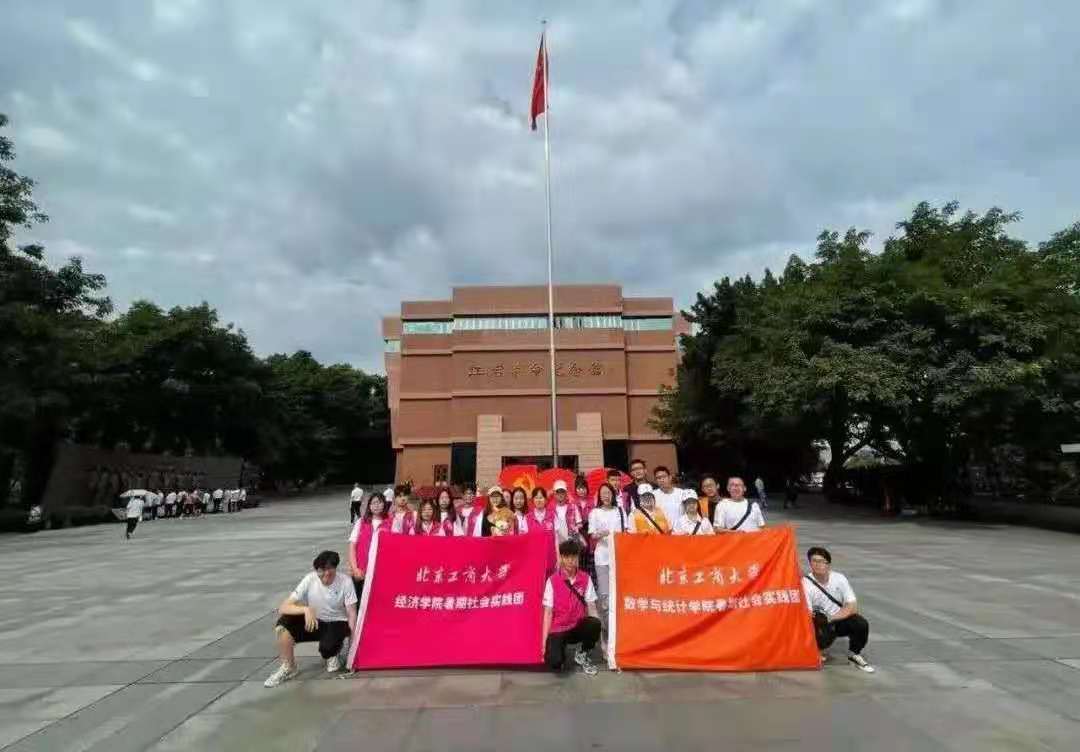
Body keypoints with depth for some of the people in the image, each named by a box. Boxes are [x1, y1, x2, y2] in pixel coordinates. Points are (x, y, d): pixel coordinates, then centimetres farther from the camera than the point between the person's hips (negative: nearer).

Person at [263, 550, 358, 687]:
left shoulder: (345, 582, -21)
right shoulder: (310, 579, -18)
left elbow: (352, 613, -14)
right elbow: (283, 608, -21)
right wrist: (306, 609, -38)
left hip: (337, 623, -2)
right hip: (315, 621, 3)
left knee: (327, 647, -34)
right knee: (283, 625, -24)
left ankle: (333, 654, 7)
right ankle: (288, 667, -1)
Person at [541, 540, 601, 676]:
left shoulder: (585, 579, -2)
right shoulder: (552, 581, -8)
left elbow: (591, 607, -3)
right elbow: (548, 612, -7)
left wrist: (596, 629, -19)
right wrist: (544, 641, -12)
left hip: (578, 627, 2)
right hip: (558, 629, -2)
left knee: (595, 624, -31)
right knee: (554, 662, -28)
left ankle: (582, 654, -1)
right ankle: (560, 647, 10)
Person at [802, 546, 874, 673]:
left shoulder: (839, 578, -10)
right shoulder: (806, 584, -20)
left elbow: (853, 608, -12)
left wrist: (830, 618, -23)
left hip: (841, 620, 3)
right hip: (821, 624, -3)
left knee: (861, 624, -26)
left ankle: (854, 654, 5)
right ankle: (818, 650, 6)